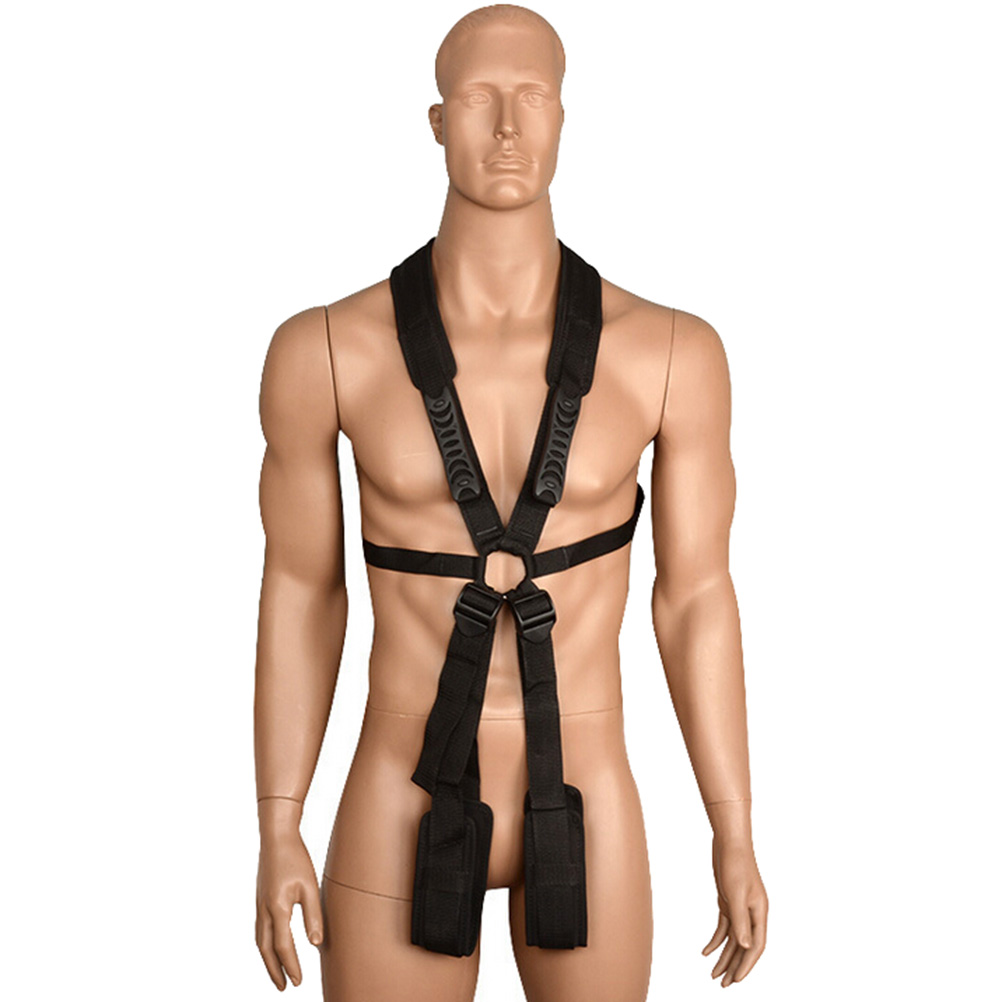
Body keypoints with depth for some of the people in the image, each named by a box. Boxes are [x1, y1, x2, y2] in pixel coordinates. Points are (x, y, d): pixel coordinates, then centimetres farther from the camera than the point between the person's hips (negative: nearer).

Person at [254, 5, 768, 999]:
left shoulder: (672, 351, -10)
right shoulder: (328, 349, -11)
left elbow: (698, 596, -1)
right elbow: (298, 590, 0)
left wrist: (736, 844, 3)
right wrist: (275, 839, 2)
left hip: (588, 812, 1)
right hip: (404, 815, -1)